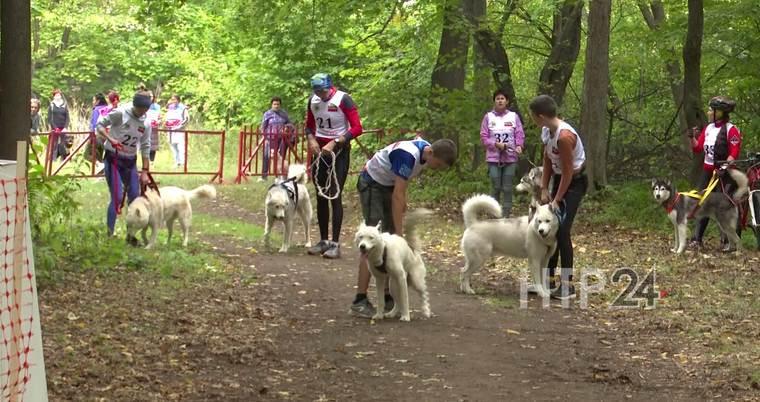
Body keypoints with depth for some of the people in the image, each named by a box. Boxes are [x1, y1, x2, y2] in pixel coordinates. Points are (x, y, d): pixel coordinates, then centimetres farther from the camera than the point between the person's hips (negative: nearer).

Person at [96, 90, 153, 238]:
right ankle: (109, 234, -5)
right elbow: (100, 124, -10)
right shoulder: (120, 113, -14)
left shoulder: (146, 124, 1)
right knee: (117, 198, -13)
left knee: (134, 198, 5)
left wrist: (145, 171, 3)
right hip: (113, 160, -6)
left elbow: (145, 148, 6)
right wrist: (110, 139, -27)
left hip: (130, 162, 6)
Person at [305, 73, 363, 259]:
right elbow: (309, 125, 18)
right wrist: (311, 139, -4)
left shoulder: (343, 99, -14)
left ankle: (335, 244, -9)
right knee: (320, 197, 8)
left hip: (339, 151, -6)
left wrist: (334, 143, -23)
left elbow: (357, 128, -18)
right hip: (320, 151, 6)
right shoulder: (313, 101, 3)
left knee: (335, 196, -10)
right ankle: (323, 241, 16)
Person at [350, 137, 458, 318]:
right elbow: (397, 196, -32)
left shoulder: (425, 150, -6)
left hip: (388, 185, 9)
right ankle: (359, 301, -16)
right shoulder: (408, 156, -33)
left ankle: (387, 297, 10)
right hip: (371, 185, -9)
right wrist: (399, 233, -30)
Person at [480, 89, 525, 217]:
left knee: (507, 188, 1)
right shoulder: (488, 117, 3)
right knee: (495, 188, -1)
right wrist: (496, 144, -13)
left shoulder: (514, 116, 5)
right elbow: (484, 137, 1)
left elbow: (519, 134, 1)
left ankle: (506, 216, 6)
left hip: (510, 158, 1)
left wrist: (519, 146, -18)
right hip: (493, 157, -1)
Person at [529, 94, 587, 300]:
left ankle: (567, 285, -9)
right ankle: (548, 279, 20)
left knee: (562, 231, -14)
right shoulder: (546, 131, -2)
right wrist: (544, 189, 1)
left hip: (574, 182, -9)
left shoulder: (564, 136, -29)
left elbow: (568, 172, -23)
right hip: (559, 178, 9)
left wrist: (557, 199, -17)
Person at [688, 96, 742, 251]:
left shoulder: (731, 130, -11)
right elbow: (697, 148, 8)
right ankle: (697, 239, 6)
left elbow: (734, 153, -17)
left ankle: (727, 241, 3)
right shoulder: (708, 128, 10)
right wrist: (691, 137, -8)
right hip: (707, 171, 7)